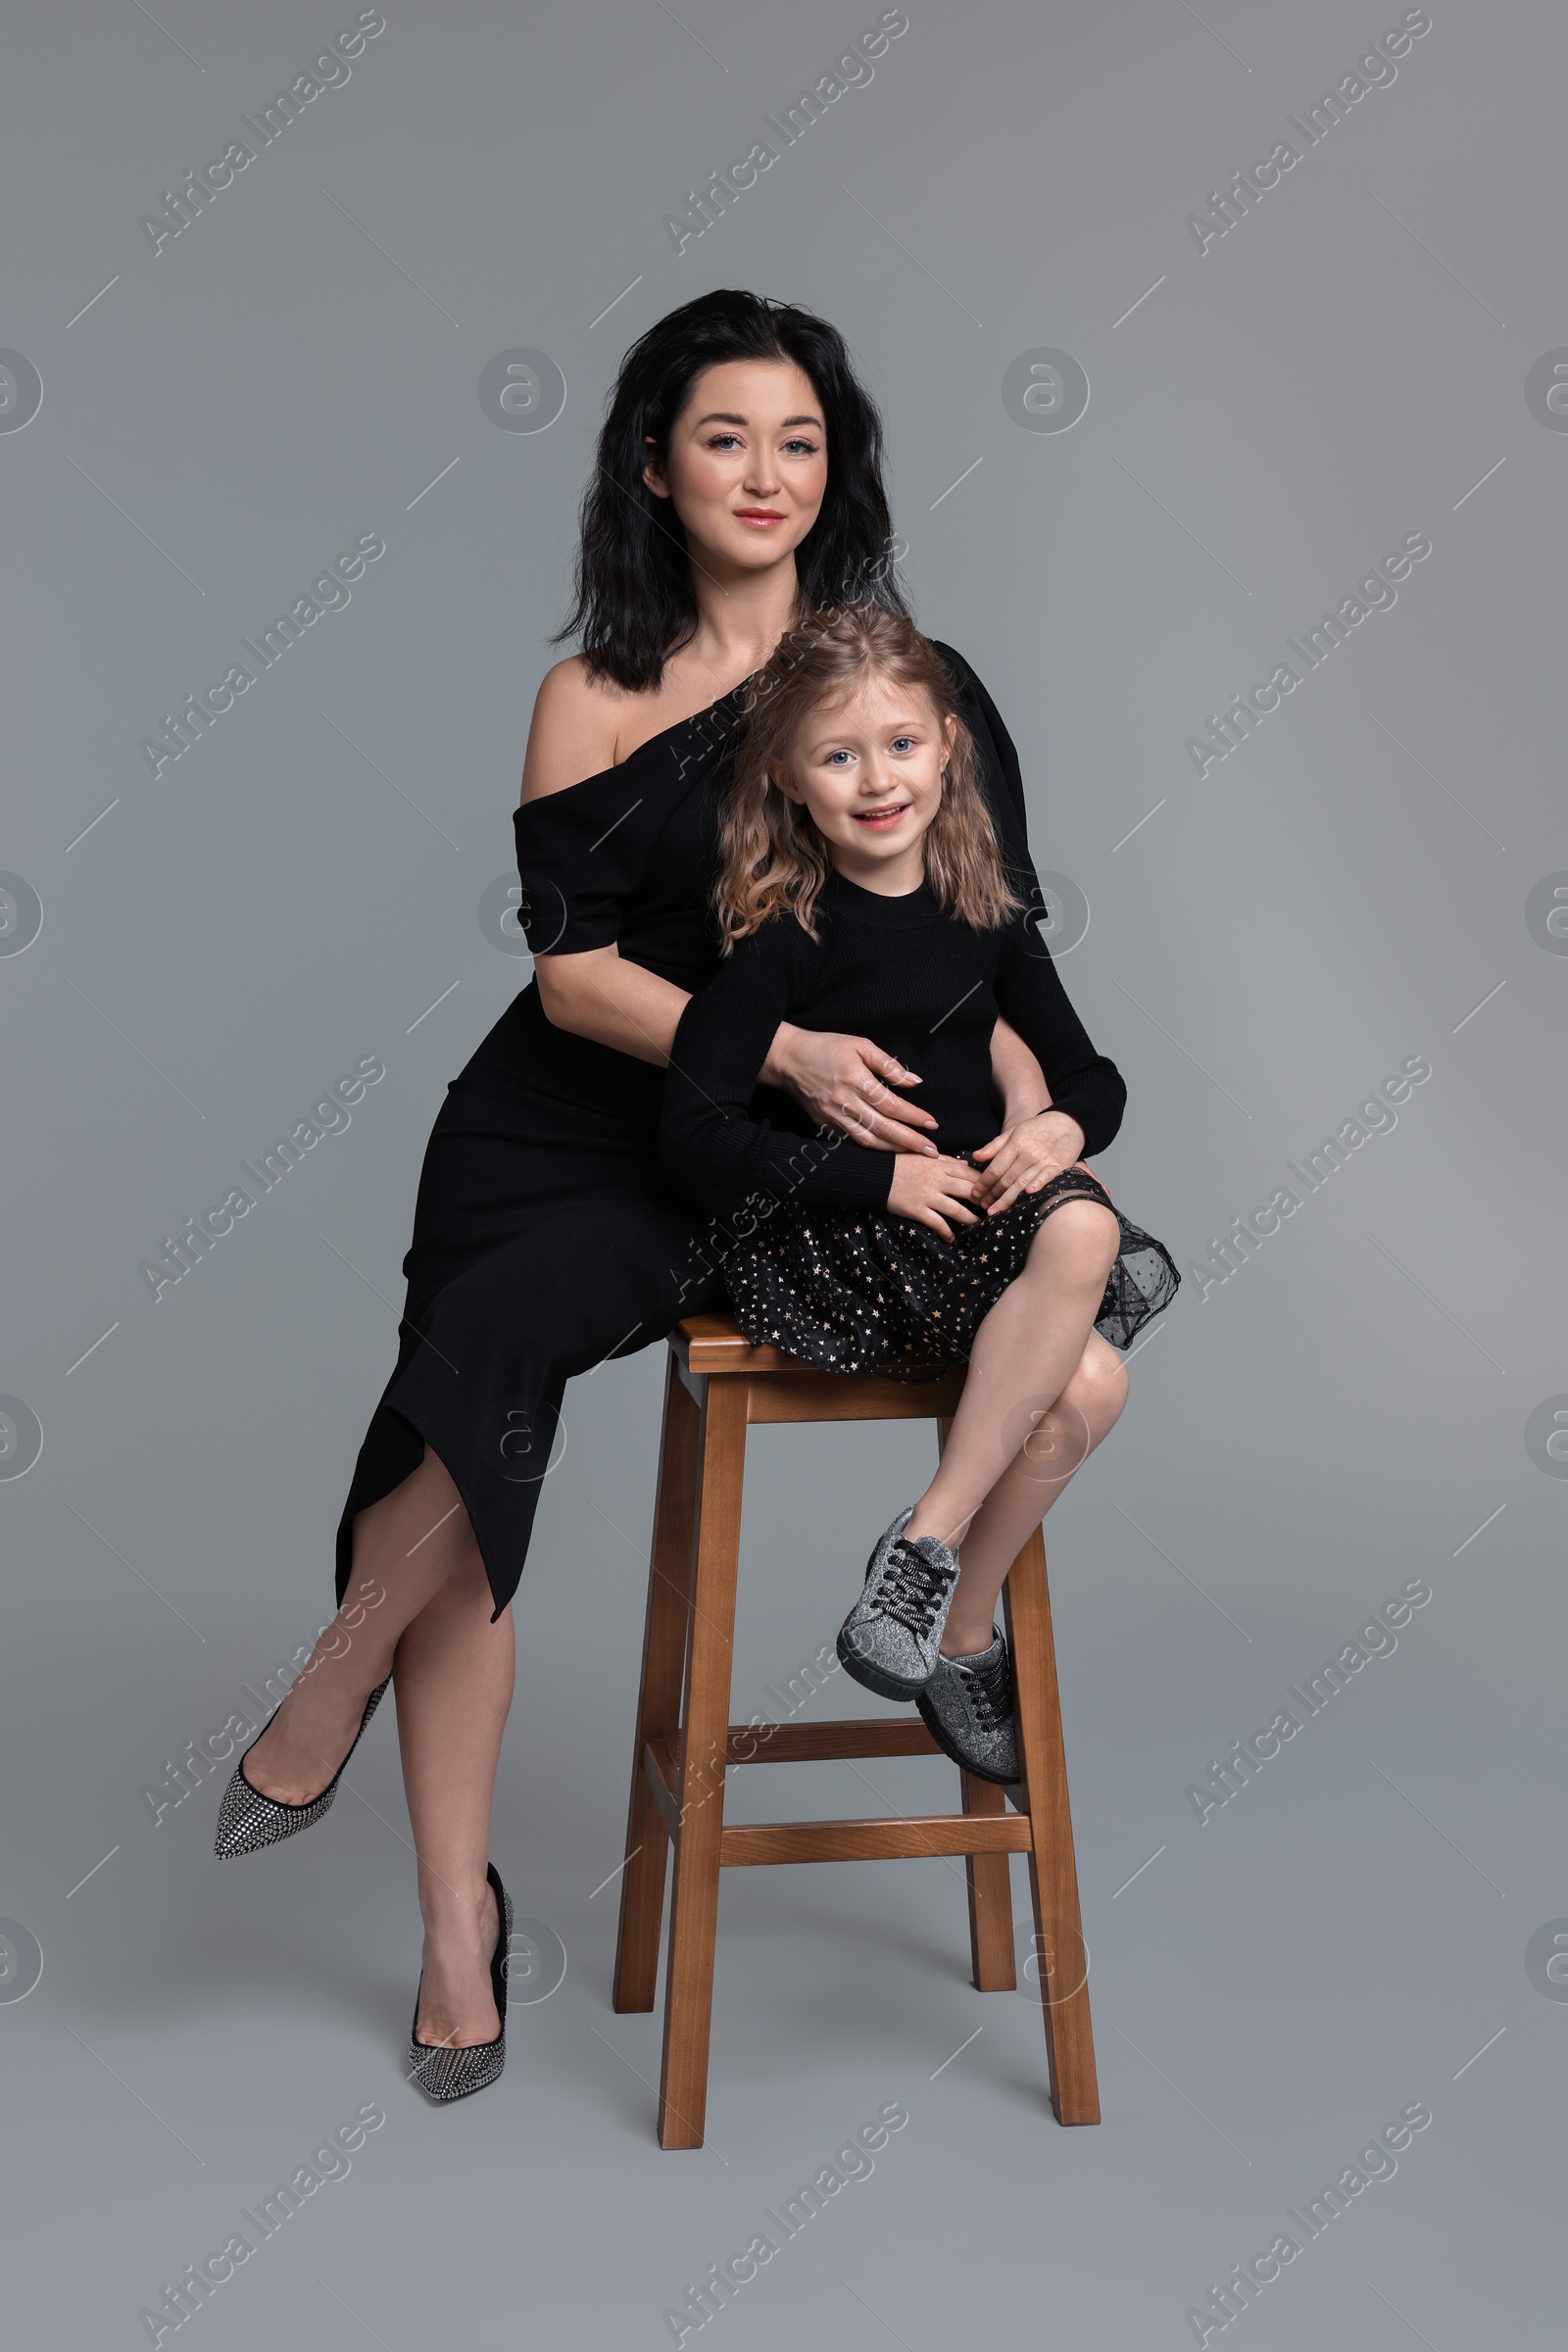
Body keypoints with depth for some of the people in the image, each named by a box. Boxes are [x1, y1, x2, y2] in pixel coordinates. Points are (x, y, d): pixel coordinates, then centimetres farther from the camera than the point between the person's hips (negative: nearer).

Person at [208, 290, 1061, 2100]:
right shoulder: (591, 700, 6)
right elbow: (574, 974, -2)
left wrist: (1032, 1114, -16)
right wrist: (784, 1048, -18)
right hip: (560, 1128, 2)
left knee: (490, 1335, -27)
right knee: (465, 1454, -16)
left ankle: (331, 1702, -3)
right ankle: (456, 1917, -3)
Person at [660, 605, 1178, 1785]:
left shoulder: (987, 915, 8)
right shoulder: (783, 936, -9)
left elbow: (1091, 1073, 15)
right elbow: (696, 1134, -14)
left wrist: (1063, 1127, -9)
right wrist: (883, 1178, -17)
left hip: (963, 1205, 6)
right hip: (819, 1239, -6)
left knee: (1086, 1225, -27)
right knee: (1083, 1380, -26)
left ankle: (927, 1543, -12)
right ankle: (964, 1635, -9)